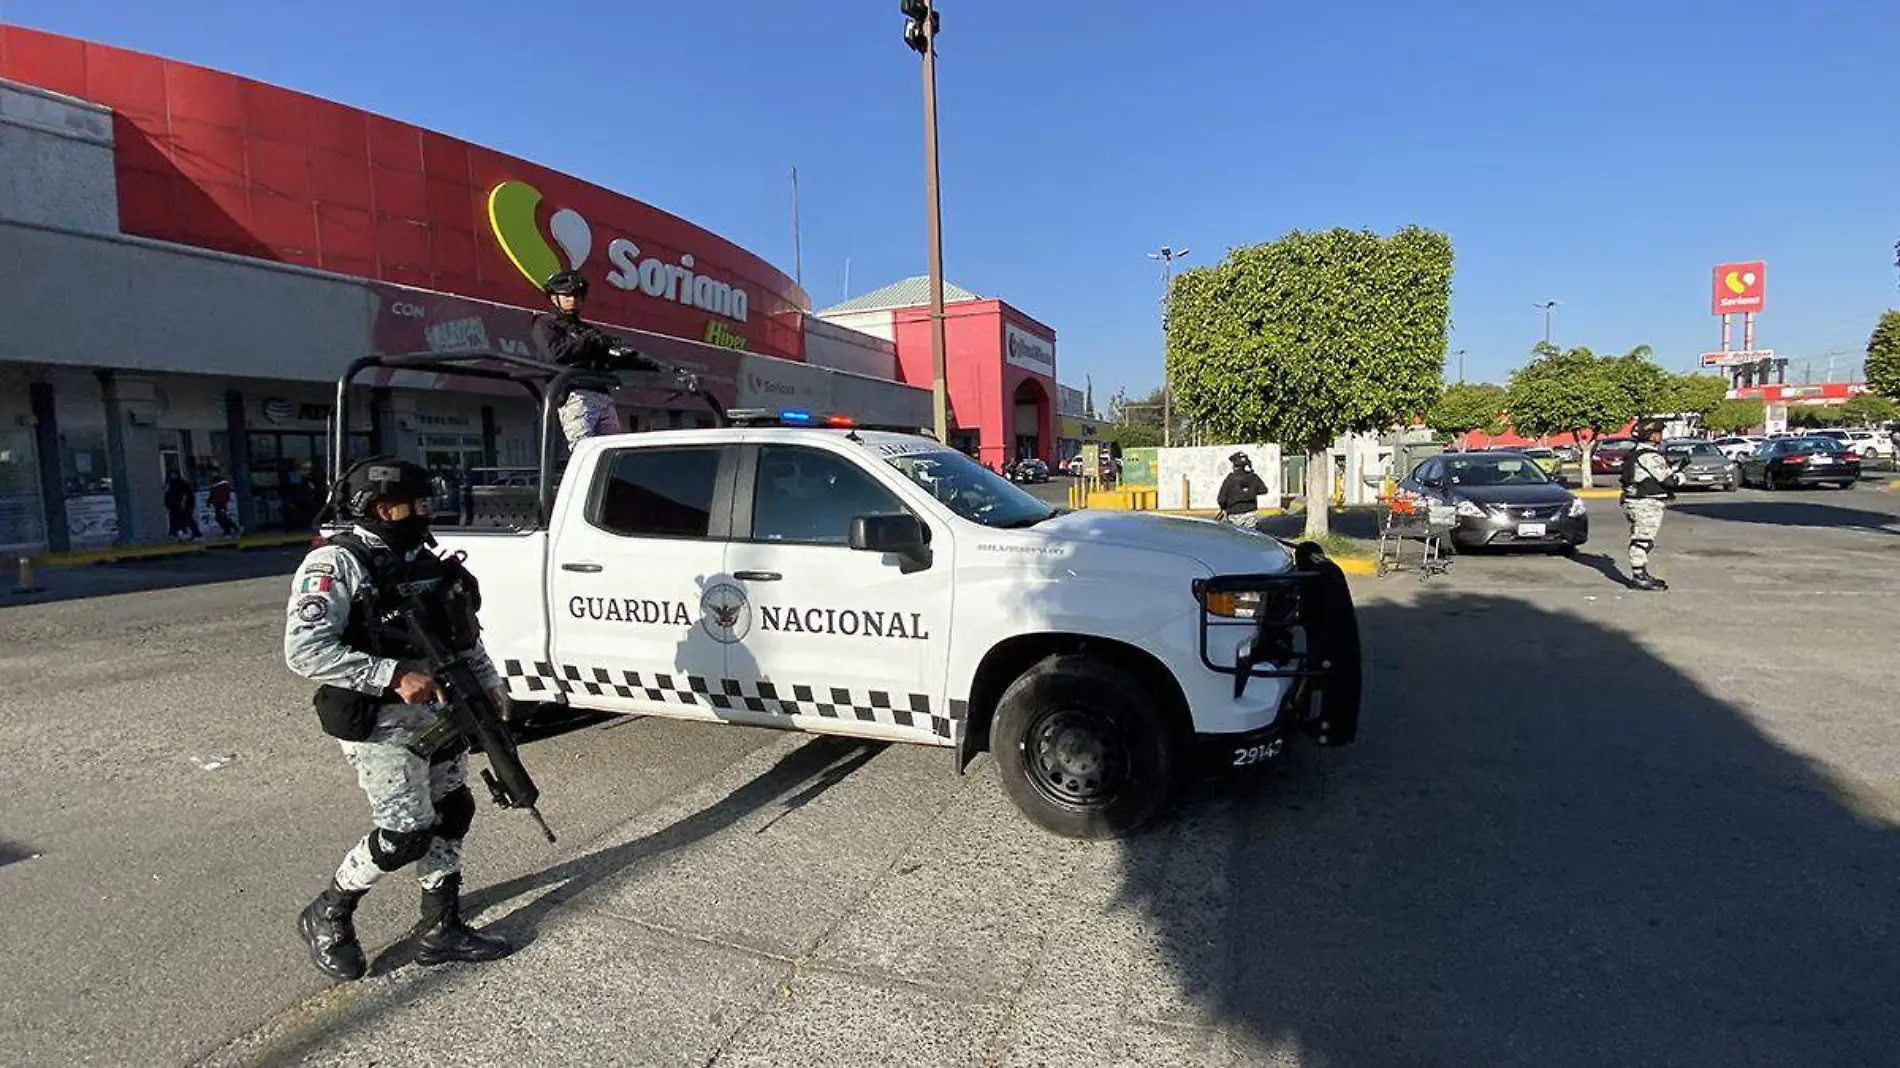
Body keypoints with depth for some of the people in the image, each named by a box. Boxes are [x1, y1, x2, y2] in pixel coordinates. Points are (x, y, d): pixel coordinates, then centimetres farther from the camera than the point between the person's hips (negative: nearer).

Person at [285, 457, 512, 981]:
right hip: (382, 724, -8)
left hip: (441, 712, 8)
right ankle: (326, 918, 22)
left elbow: (464, 632, 18)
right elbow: (304, 651, -22)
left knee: (451, 815, 11)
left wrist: (489, 684, 10)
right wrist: (394, 675, -25)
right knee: (406, 834, -4)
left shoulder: (422, 557, 10)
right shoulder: (336, 563, -14)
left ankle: (440, 930, 26)